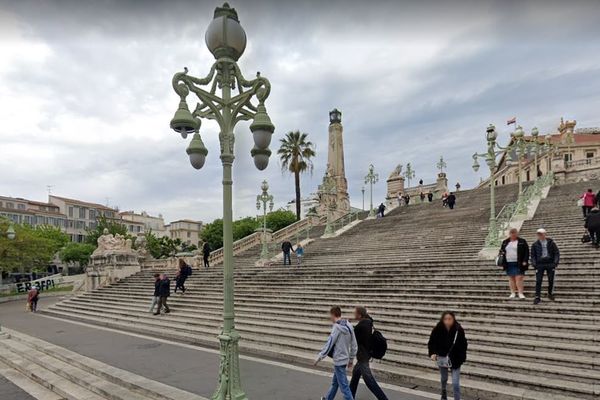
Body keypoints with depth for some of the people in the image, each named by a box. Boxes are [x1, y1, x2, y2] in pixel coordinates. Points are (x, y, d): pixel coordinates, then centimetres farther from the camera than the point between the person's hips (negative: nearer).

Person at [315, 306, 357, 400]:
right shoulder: (349, 326, 3)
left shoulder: (337, 327, -18)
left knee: (344, 386, 0)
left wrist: (319, 357, -11)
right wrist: (351, 359, 19)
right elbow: (354, 345, 8)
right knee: (334, 382, 24)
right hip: (344, 359, 8)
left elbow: (329, 343, -19)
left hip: (339, 360, -8)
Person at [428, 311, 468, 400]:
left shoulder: (459, 330, -21)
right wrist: (433, 353, -22)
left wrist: (462, 359, -11)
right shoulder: (437, 330, -19)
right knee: (444, 378, 25)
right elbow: (431, 343, -7)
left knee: (455, 383, -7)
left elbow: (464, 345, -8)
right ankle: (444, 391, 55)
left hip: (455, 360, -2)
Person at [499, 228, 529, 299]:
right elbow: (501, 250, 21)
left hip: (518, 264, -4)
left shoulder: (522, 242, 1)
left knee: (519, 278, -8)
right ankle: (513, 293, 13)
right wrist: (501, 254, -1)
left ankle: (520, 293, -2)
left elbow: (526, 252, -2)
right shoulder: (505, 242, 12)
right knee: (511, 278, 7)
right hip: (509, 264, 4)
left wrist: (525, 261, -11)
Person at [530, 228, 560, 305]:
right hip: (540, 264, 0)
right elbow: (533, 255, 7)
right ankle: (537, 297, -2)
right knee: (538, 281, -5)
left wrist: (555, 262, -7)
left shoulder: (551, 243, 2)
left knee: (551, 280, 7)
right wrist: (534, 264, -4)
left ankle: (550, 293, 29)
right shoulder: (535, 244, 4)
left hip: (550, 264, 0)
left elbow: (557, 253, 4)